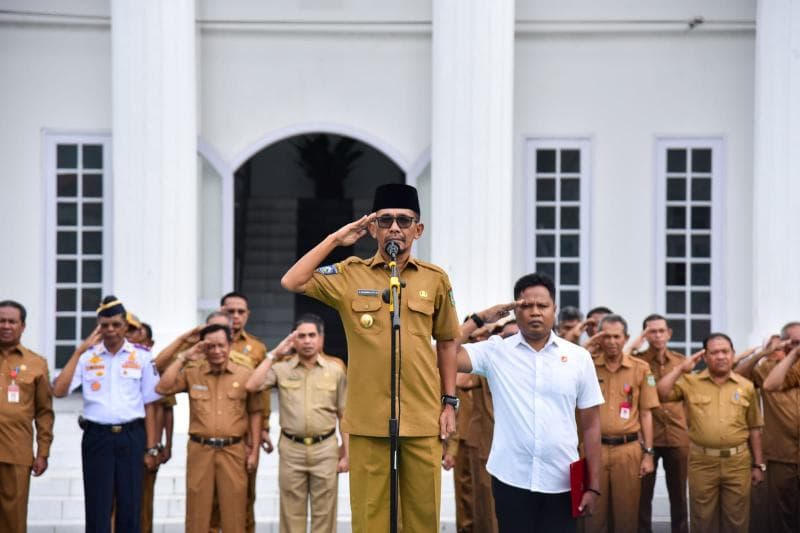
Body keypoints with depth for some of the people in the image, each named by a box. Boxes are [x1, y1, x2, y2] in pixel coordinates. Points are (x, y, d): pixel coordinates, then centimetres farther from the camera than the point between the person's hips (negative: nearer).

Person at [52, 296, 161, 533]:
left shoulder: (141, 357, 4)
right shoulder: (87, 357, 4)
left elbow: (149, 405, 6)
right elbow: (58, 391, -9)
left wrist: (151, 448, 3)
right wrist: (79, 351, -10)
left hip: (131, 436, 0)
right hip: (97, 436, 0)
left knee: (130, 507, 5)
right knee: (97, 508, 2)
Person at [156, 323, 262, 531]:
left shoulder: (245, 375, 4)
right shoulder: (192, 374, 6)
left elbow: (255, 413, 6)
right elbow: (162, 388, -6)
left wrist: (254, 451, 2)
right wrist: (183, 358, -3)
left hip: (233, 451, -1)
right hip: (200, 450, 1)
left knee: (234, 514, 3)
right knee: (197, 512, 4)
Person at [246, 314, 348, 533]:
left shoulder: (335, 371, 5)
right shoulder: (281, 369, 5)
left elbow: (344, 416, 7)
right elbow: (252, 386, -10)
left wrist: (346, 453, 2)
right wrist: (274, 354, -4)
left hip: (325, 449, 0)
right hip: (291, 449, 0)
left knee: (323, 513, 3)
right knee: (292, 512, 5)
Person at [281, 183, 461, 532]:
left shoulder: (435, 279, 6)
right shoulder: (351, 275, 4)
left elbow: (446, 342, 13)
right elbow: (291, 282, -6)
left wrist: (449, 402, 9)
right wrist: (335, 239, -4)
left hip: (423, 417, 1)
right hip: (368, 417, -1)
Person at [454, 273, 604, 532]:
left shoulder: (579, 357, 4)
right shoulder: (495, 351, 2)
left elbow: (590, 425, 6)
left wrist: (593, 485, 3)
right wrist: (480, 318, -7)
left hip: (562, 482, 1)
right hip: (511, 479, -1)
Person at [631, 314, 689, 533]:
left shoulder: (681, 361, 9)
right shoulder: (636, 360, 0)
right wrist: (634, 346, -18)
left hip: (678, 437, 3)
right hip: (647, 437, -3)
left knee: (679, 493, 10)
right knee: (643, 493, 3)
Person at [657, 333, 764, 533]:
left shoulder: (746, 387, 6)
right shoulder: (690, 383, 3)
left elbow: (754, 428, 9)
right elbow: (661, 393, -11)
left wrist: (758, 464, 8)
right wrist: (681, 368, -8)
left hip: (738, 462, 1)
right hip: (702, 462, -1)